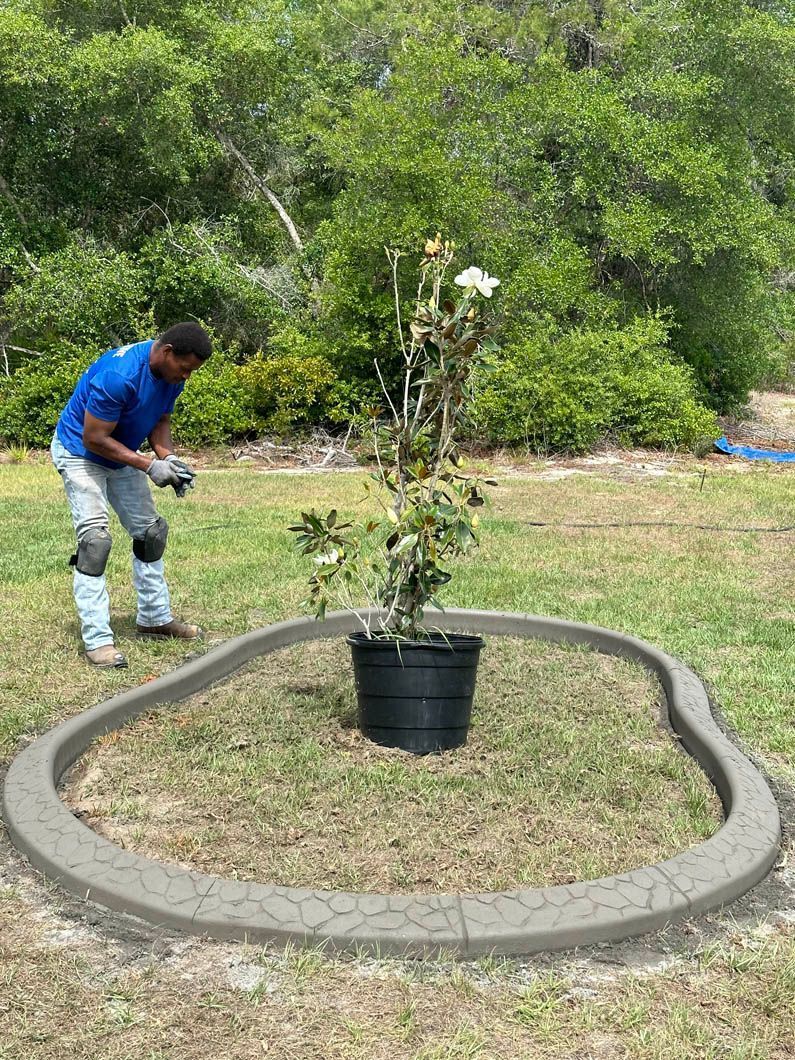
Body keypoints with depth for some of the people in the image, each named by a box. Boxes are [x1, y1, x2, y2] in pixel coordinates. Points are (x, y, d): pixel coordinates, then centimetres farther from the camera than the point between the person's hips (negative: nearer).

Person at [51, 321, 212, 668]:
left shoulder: (172, 375, -10)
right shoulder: (118, 375, -35)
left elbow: (160, 419, 4)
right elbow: (93, 438, -29)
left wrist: (168, 457, -15)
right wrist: (149, 465, -30)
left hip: (120, 455, 8)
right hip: (79, 452, -8)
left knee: (150, 531, 11)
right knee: (94, 538, -19)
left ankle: (155, 618, 25)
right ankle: (97, 640, -17)